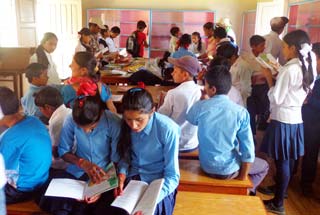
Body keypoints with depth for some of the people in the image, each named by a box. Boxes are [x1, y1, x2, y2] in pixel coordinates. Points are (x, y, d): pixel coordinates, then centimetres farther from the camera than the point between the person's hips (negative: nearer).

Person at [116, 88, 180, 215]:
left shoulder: (168, 129, -23)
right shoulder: (125, 125, -11)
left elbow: (172, 176, -17)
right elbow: (125, 155, 5)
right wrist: (122, 174, -15)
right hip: (132, 178, 3)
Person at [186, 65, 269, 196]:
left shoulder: (200, 107, -15)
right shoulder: (240, 112, -19)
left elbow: (191, 119, 10)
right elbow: (247, 148, -17)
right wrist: (243, 176, -4)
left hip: (206, 167, 4)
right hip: (230, 170, -3)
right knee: (263, 166, 25)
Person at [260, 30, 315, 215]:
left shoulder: (288, 69, -18)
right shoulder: (307, 68, 7)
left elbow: (276, 98, -16)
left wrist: (269, 78, -6)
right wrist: (277, 77, 13)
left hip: (282, 120, -8)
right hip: (296, 119, 8)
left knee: (281, 162, 0)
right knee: (288, 161, 17)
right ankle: (282, 192, 32)